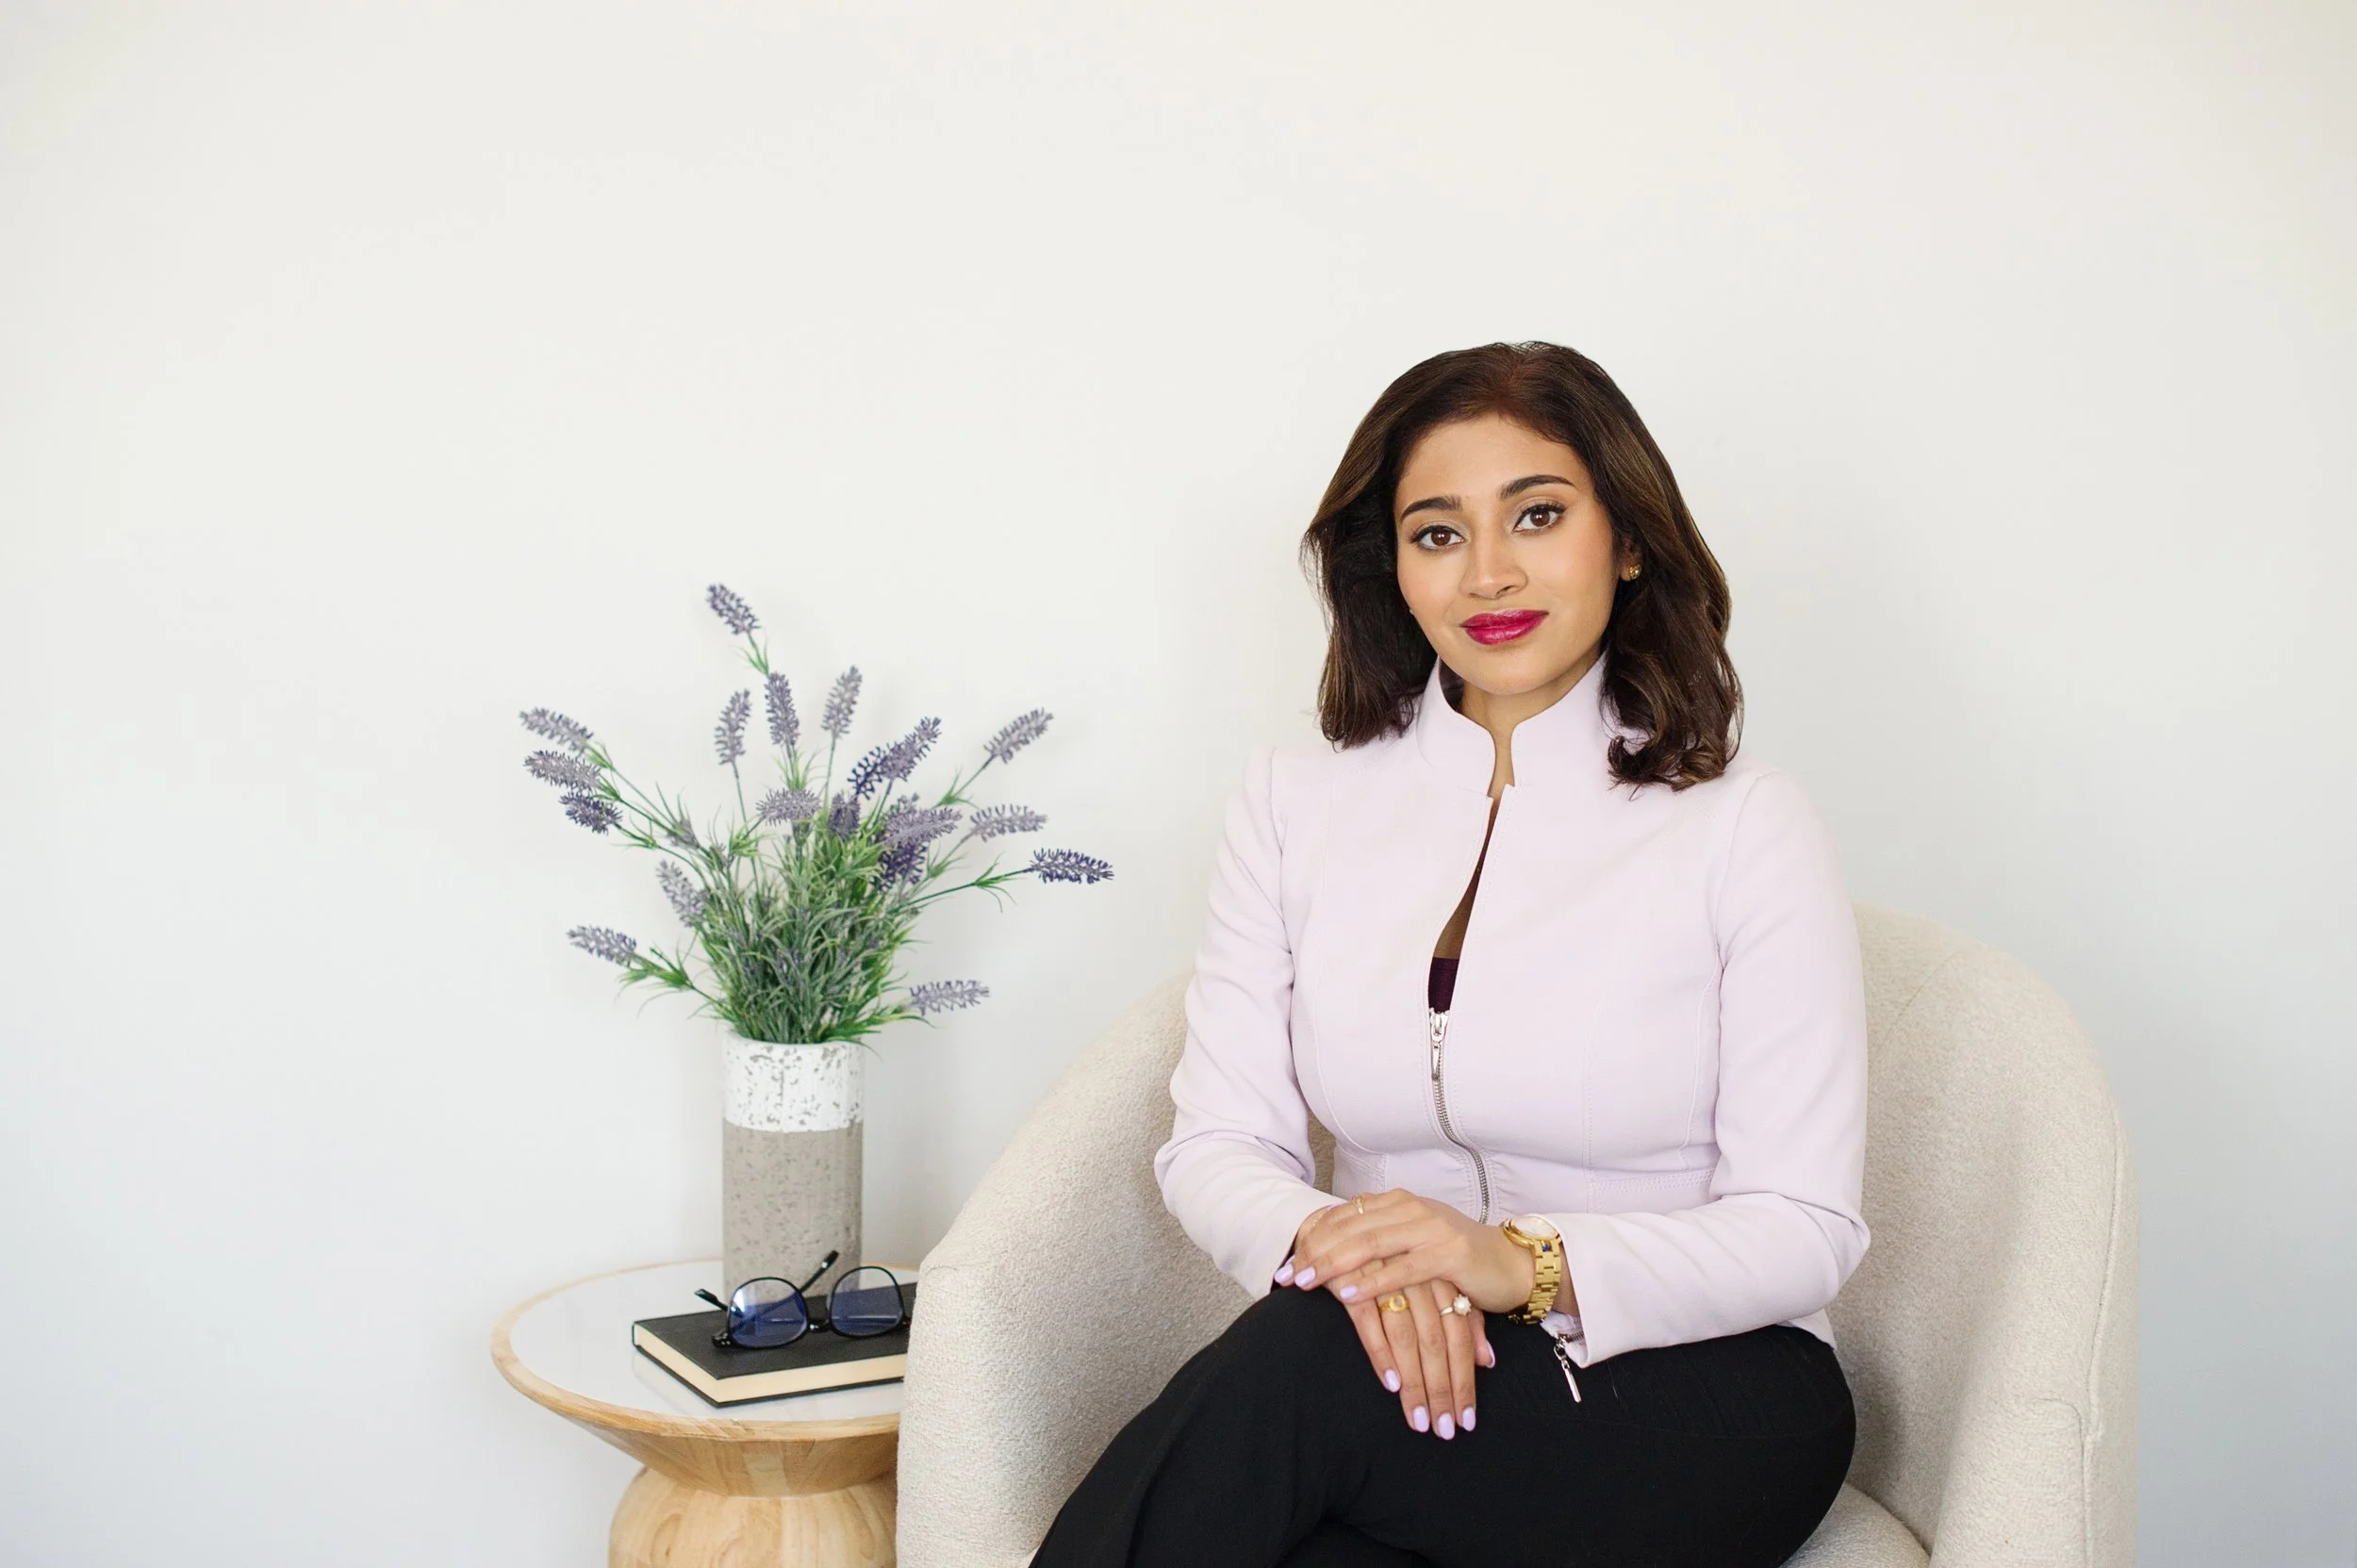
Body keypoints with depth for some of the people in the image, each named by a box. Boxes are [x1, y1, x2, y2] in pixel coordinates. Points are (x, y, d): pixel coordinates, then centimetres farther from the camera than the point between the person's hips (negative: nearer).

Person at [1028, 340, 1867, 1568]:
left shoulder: (1744, 826, -2)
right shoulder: (1295, 802, 7)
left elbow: (1803, 1228, -7)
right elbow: (1217, 1143, 1)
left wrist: (1529, 1264, -24)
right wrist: (1337, 1248, -23)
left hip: (1700, 1389, -2)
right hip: (1392, 1369, 2)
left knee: (1288, 1375, -33)